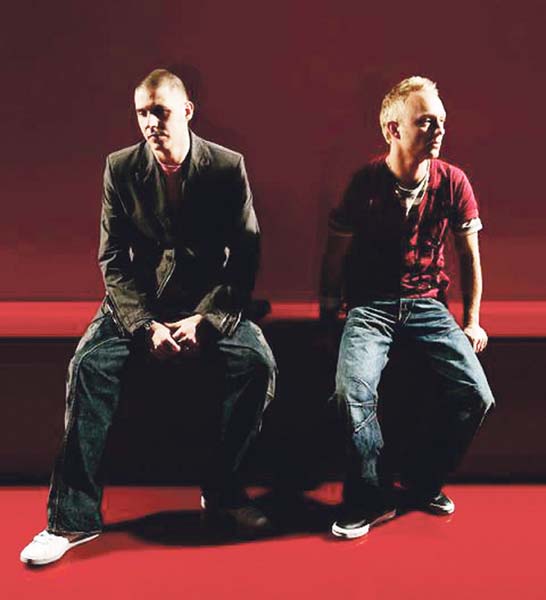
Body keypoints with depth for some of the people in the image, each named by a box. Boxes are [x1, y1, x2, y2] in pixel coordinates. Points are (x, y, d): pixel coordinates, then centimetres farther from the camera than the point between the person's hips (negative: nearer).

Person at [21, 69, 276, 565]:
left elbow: (246, 257, -5)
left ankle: (223, 493, -6)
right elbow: (113, 260, -2)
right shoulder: (120, 168, -1)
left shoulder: (228, 167, -5)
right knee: (89, 365, -25)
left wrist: (204, 320, -17)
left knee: (257, 362, -27)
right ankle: (74, 517, -13)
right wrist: (147, 326, -16)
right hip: (139, 301, 1)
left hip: (211, 302, 0)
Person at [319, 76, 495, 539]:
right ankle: (372, 499, -6)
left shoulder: (453, 182, -2)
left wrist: (472, 322, 6)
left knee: (477, 396, -15)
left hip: (427, 303, 3)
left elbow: (469, 255, 8)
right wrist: (327, 318, 2)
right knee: (353, 389, -28)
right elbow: (336, 257, 2)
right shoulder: (365, 184, -8)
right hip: (370, 305, -2)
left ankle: (426, 487, 9)